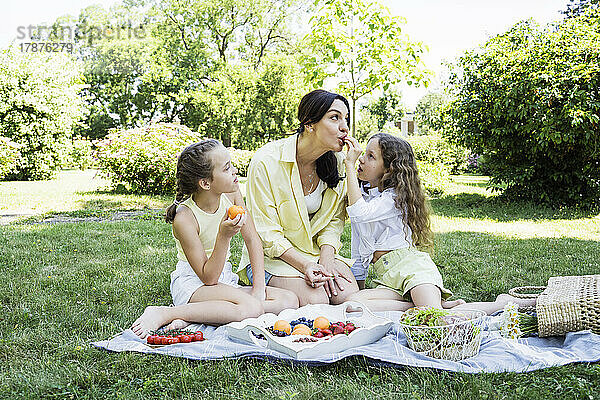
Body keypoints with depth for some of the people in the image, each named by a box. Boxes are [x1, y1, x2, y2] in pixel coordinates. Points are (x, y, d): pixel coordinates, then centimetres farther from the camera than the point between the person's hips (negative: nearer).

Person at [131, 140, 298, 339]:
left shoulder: (231, 193, -7)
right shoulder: (184, 219, -22)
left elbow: (252, 240, -1)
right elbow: (208, 278, -21)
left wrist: (259, 286, -10)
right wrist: (224, 236, -34)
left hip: (226, 282, 7)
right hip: (191, 284, -7)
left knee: (290, 300, -12)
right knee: (251, 307, -34)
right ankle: (163, 314, -23)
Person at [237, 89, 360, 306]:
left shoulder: (337, 161, -5)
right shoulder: (266, 161, -22)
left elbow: (335, 220, 1)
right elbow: (266, 232, -18)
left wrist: (325, 258, -17)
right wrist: (305, 266, -28)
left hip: (317, 249, 5)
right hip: (273, 254, -5)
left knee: (348, 294, -18)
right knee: (315, 300, -26)